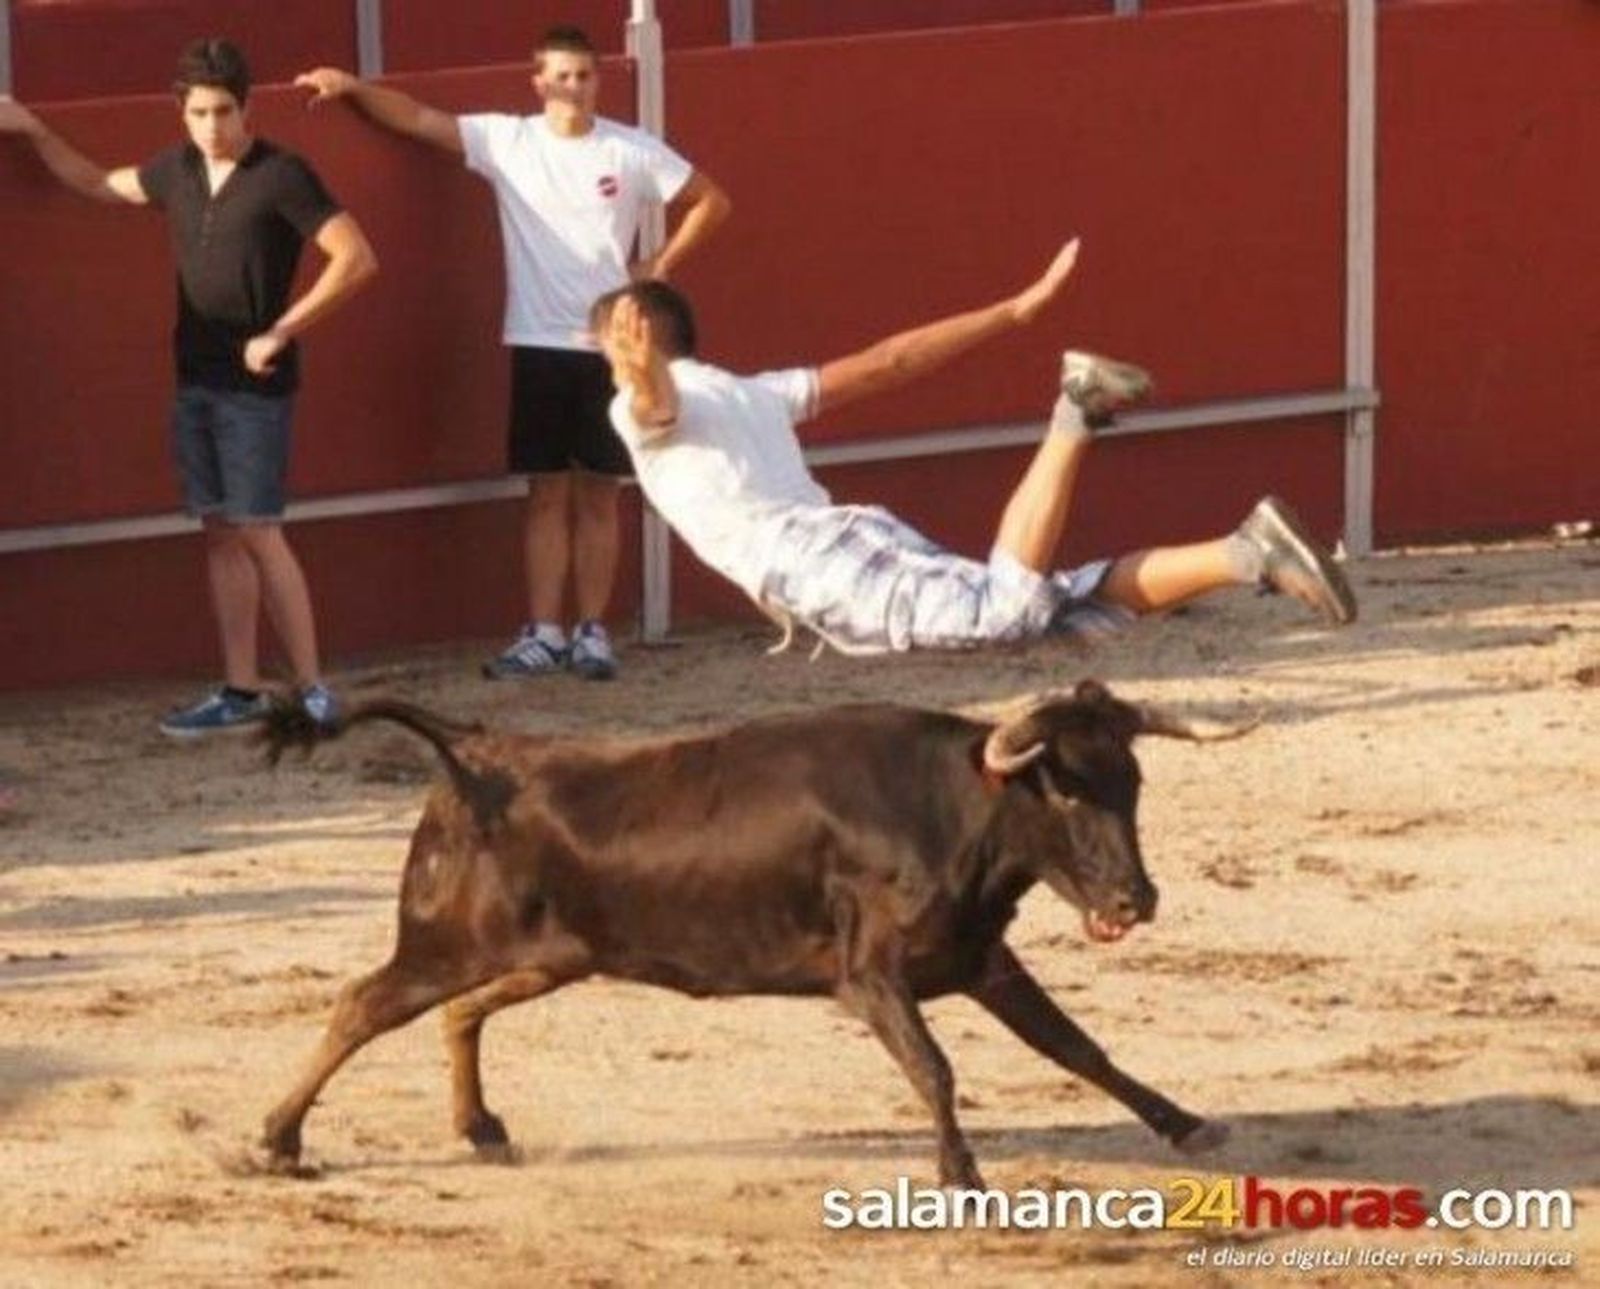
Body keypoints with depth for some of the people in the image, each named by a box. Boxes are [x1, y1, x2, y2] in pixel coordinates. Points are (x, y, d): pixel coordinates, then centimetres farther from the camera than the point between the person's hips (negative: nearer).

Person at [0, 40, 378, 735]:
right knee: (221, 533, 7)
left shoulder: (281, 176, -13)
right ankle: (240, 691, 11)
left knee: (258, 533, -9)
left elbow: (356, 258, -18)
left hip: (253, 384, -7)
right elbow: (97, 184, 27)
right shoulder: (177, 171, 8)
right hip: (194, 381, 7)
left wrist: (281, 333, -18)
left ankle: (311, 691, -5)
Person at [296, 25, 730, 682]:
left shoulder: (632, 151, -2)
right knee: (546, 493, 3)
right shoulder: (507, 141, -1)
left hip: (610, 344, 0)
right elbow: (420, 119, -7)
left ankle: (591, 632, 10)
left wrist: (661, 266, 1)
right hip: (539, 343, 0)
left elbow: (710, 201, 7)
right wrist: (353, 87, -19)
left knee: (597, 494, 5)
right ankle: (544, 633, 4)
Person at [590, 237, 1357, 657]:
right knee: (1055, 610, -1)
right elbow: (892, 362, 31)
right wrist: (1021, 309, 35)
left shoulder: (647, 406, 13)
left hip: (818, 564, -7)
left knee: (1005, 607, -24)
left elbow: (655, 394, -14)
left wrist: (639, 369, -39)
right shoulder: (753, 394, 34)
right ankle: (1247, 553, -18)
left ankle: (1075, 416, -29)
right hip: (864, 538, 7)